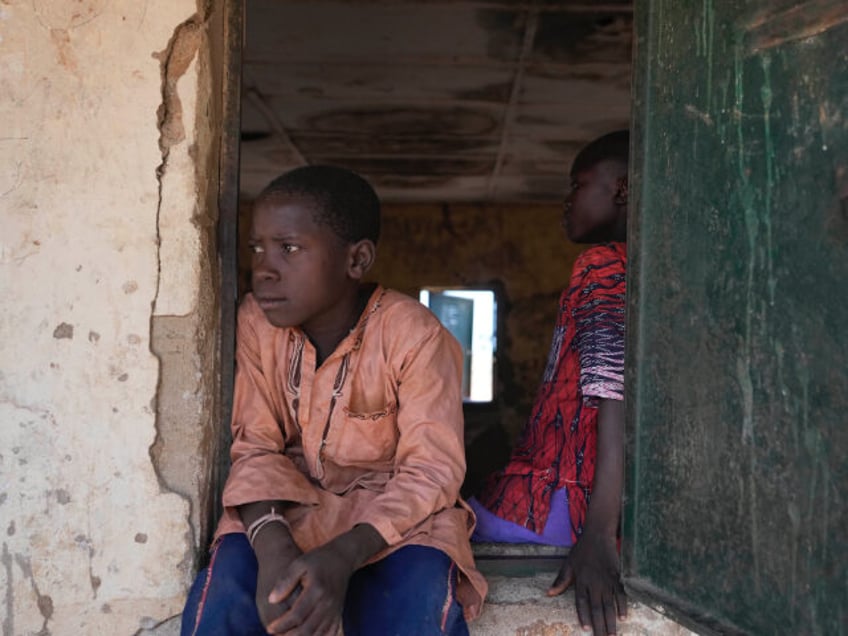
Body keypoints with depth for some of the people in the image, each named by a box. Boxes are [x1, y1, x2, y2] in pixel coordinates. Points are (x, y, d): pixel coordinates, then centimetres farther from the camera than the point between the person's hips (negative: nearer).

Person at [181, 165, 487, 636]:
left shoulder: (415, 336, -18)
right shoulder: (256, 322, -6)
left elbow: (431, 470, -19)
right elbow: (257, 447, -7)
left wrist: (344, 554, -35)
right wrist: (271, 540, -29)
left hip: (397, 510, -2)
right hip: (292, 503, 3)